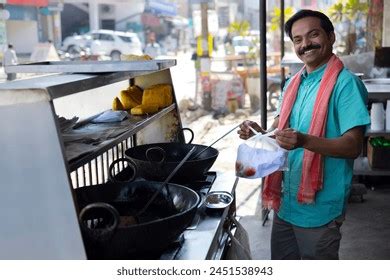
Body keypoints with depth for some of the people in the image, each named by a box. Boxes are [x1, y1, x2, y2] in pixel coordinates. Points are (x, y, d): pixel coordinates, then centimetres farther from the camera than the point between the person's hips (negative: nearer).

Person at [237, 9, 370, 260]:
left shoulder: (345, 83, -14)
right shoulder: (293, 84, 10)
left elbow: (353, 146, -20)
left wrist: (304, 141, -34)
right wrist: (259, 133, -7)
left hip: (319, 208, -7)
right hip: (286, 201, 7)